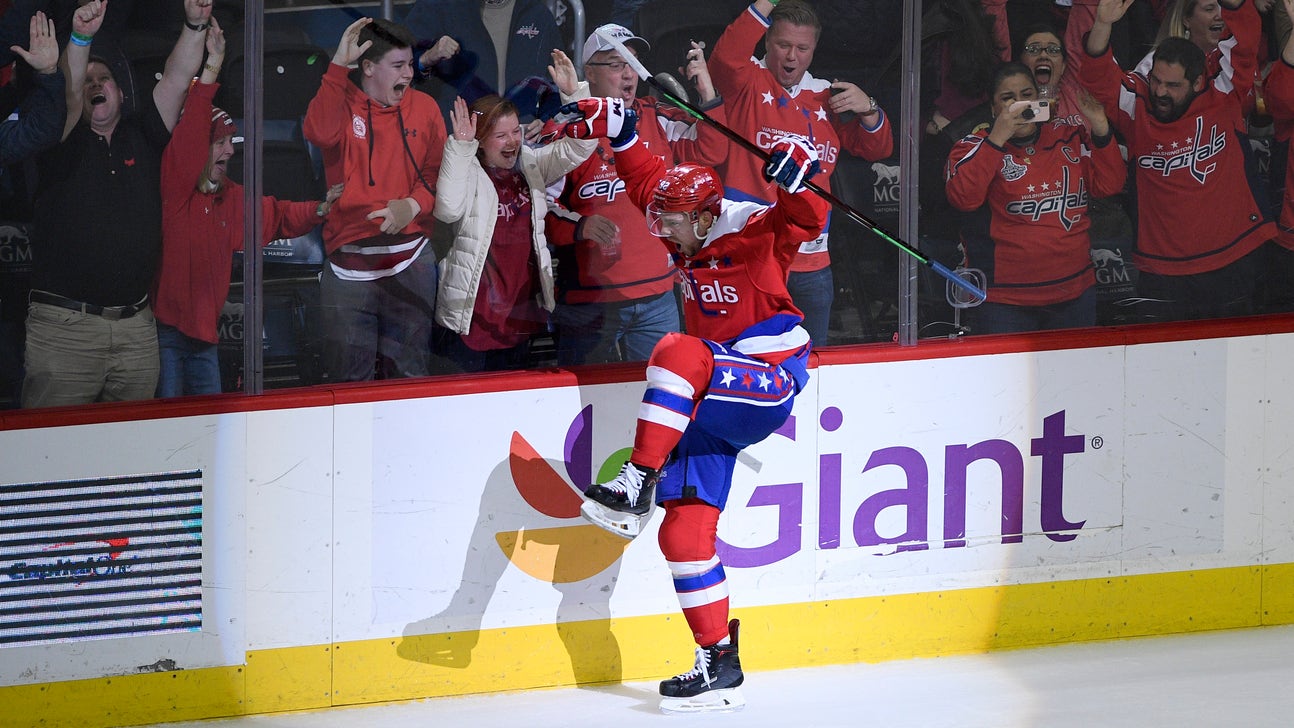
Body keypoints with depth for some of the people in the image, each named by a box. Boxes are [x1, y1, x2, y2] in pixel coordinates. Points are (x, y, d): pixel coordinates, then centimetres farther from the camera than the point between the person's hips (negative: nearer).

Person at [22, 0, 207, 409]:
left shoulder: (142, 138, 15)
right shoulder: (66, 142, 5)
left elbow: (177, 80, 4)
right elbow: (69, 92, -14)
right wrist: (81, 39, -32)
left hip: (135, 328, 4)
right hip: (64, 326, -4)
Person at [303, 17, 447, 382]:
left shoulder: (422, 107, 9)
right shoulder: (341, 103, 2)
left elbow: (438, 172, 7)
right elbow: (320, 132, -21)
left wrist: (413, 205, -13)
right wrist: (339, 64, -22)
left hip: (410, 261, 2)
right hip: (349, 265, -2)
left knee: (410, 374, 4)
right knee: (349, 379, -2)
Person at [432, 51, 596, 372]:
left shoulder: (531, 165, 8)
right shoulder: (465, 172, -9)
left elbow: (577, 149, -1)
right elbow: (448, 210, -27)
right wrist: (460, 148, -28)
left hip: (521, 313, 5)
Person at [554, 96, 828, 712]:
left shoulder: (751, 233, -11)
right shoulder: (687, 234, 9)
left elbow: (804, 221, -27)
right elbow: (648, 181, 20)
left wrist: (797, 180, -44)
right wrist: (615, 131, 13)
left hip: (773, 382, -9)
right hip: (711, 405, 9)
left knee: (678, 355, -35)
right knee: (685, 529, -1)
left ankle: (637, 485, -35)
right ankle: (719, 664, 4)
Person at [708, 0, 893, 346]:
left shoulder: (827, 97, 16)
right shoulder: (748, 82, 1)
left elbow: (877, 149, 16)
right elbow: (725, 58, -22)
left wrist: (867, 109, -4)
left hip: (812, 264, 5)